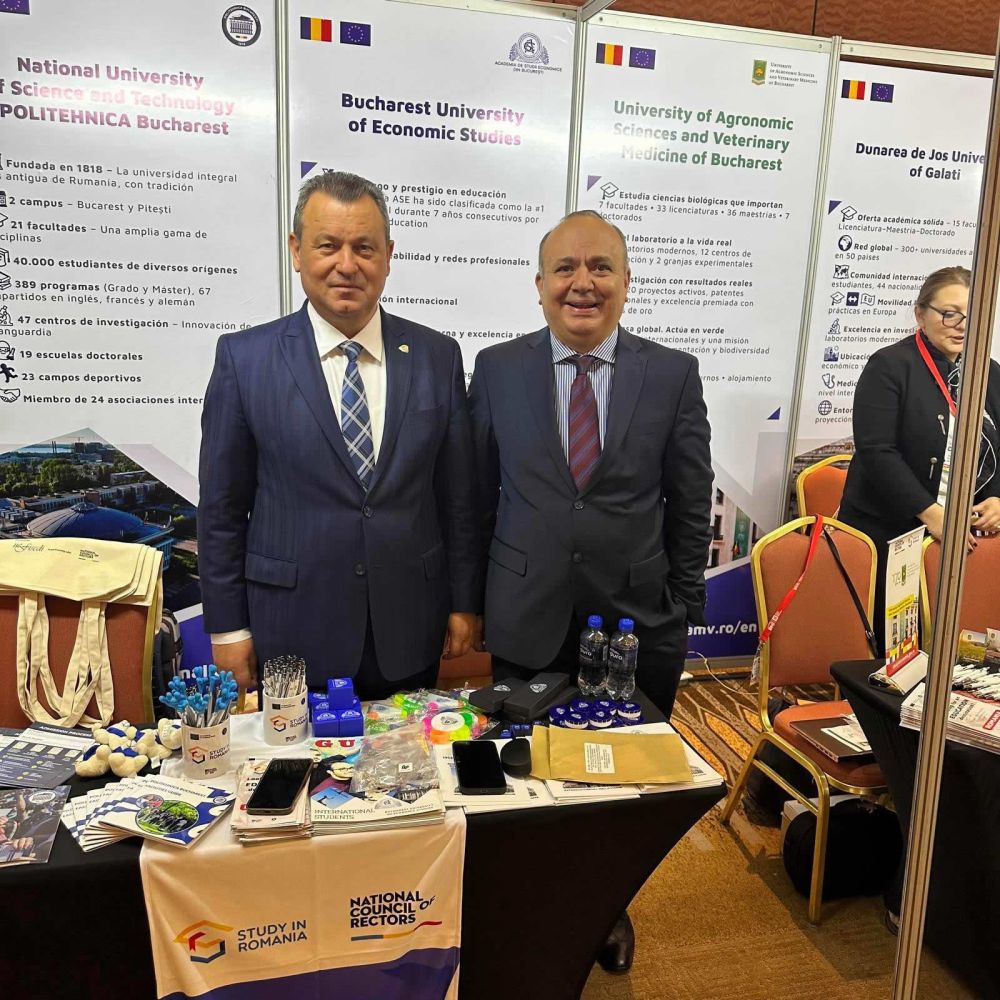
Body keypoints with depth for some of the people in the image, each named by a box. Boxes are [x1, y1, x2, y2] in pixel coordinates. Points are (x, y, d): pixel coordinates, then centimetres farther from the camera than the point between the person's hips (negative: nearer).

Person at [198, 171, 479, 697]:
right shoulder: (243, 357, -5)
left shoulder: (438, 356, 0)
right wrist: (227, 627, -1)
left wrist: (462, 603, 6)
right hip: (291, 639, -1)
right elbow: (222, 507, -1)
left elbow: (457, 495, 5)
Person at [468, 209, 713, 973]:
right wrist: (475, 597, 5)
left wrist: (684, 608, 2)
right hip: (528, 623, 0)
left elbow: (692, 504, 1)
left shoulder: (674, 374, -3)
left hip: (640, 623, 0)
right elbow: (478, 497, 4)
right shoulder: (497, 370, -2)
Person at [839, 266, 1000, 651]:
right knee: (879, 639, 3)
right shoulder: (889, 366, -6)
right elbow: (876, 451, -15)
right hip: (887, 536, -5)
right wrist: (930, 513, -20)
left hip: (965, 538, 5)